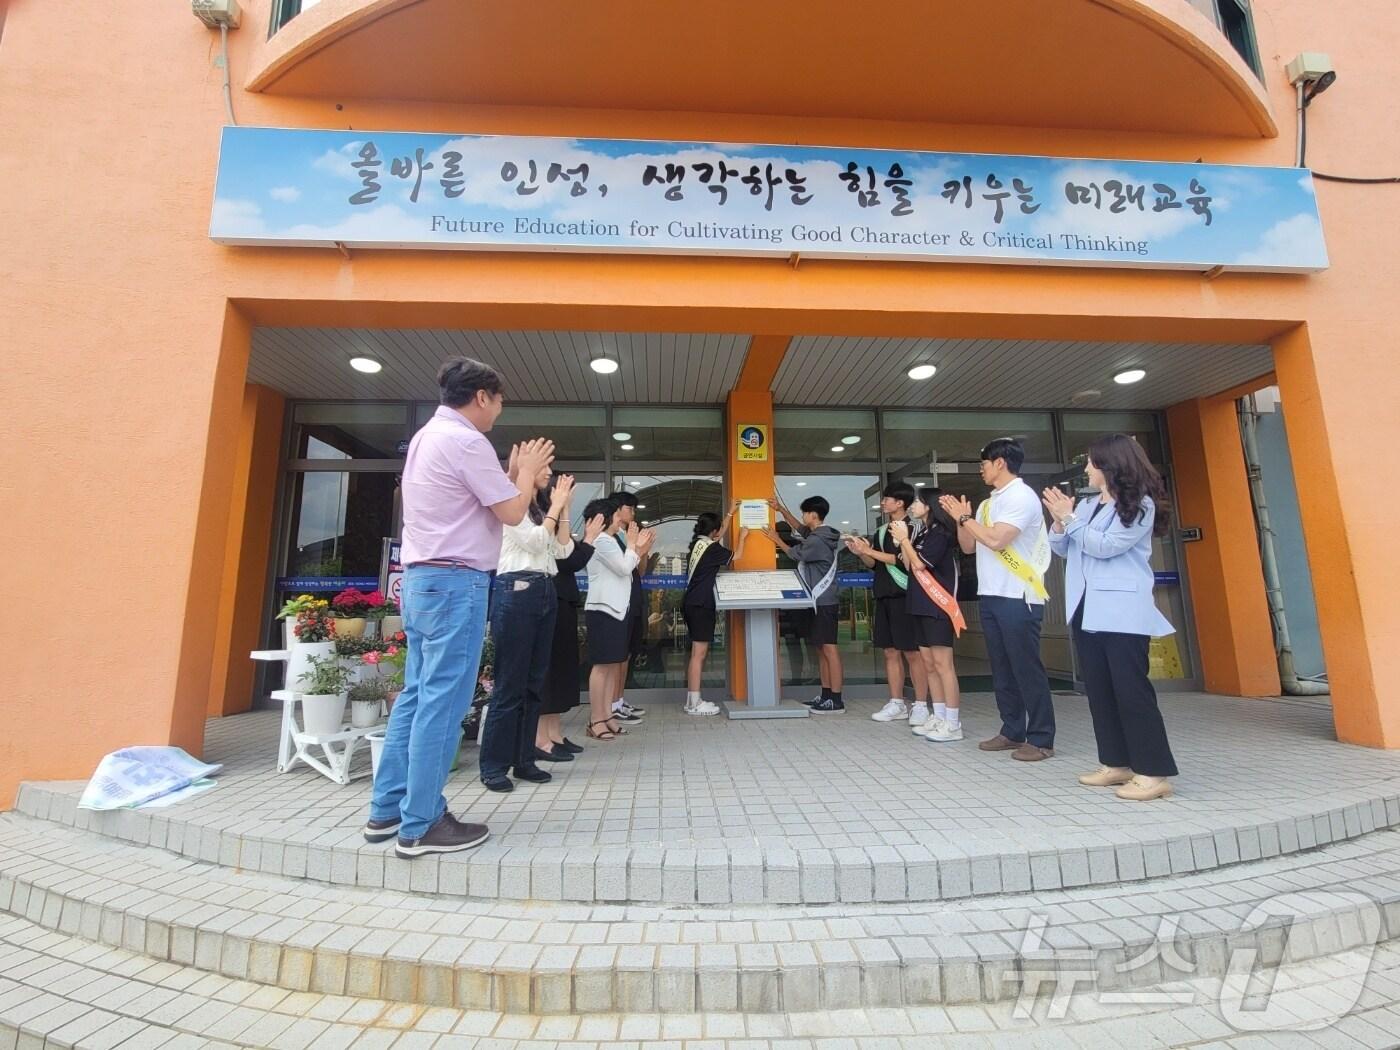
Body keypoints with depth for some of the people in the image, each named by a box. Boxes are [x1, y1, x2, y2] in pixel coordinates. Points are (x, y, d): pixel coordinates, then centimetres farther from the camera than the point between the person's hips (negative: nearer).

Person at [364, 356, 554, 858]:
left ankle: (387, 810, 22)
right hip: (455, 582, -10)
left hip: (421, 577, 10)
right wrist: (527, 471, 6)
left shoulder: (426, 436, 19)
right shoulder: (465, 440, -12)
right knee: (442, 702, -4)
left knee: (417, 696, 14)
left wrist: (512, 472, 21)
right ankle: (420, 826, 5)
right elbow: (512, 512, -9)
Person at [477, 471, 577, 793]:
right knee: (511, 682, -5)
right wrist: (556, 506, -4)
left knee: (535, 681, 8)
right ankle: (493, 766, 4)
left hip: (544, 592, 8)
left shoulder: (541, 509, 21)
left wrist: (563, 508, 7)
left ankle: (523, 760, 16)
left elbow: (563, 550, 12)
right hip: (515, 592, -8)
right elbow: (534, 541, -13)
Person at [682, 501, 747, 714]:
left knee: (697, 652, 13)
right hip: (701, 605, -10)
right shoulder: (711, 548, -13)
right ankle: (695, 704, -3)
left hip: (692, 603, 10)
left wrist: (730, 512, 34)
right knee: (699, 653, -6)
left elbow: (719, 535, 28)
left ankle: (692, 699, 18)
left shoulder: (697, 543, 11)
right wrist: (742, 537, 19)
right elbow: (736, 556, 2)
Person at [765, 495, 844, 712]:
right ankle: (826, 695, 18)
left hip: (824, 601, -10)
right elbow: (799, 527, 30)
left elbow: (795, 554, 0)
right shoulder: (819, 534, 13)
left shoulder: (817, 540, -17)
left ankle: (836, 700, -5)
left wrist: (777, 540, 16)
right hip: (820, 599, 10)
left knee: (829, 648, -8)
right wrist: (781, 509, 26)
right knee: (821, 648, 12)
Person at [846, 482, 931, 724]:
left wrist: (871, 551, -14)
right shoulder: (881, 531, 16)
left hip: (904, 596, -7)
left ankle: (921, 705, 5)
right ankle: (897, 704, 16)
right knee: (890, 651, 9)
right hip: (884, 597, 7)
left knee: (912, 652, -3)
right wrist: (861, 553, -1)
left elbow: (904, 560, -17)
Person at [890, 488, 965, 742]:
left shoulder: (940, 531, -9)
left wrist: (905, 540, -6)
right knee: (928, 663, 10)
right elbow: (909, 567, 13)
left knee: (942, 663, -8)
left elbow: (921, 564, -14)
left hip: (938, 604, -9)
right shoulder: (920, 532, 16)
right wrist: (901, 541, 6)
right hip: (921, 604, 9)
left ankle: (953, 724, -3)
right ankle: (938, 717, 18)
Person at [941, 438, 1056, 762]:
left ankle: (1041, 739, 6)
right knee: (1002, 669, 12)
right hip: (990, 596, 9)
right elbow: (968, 547, 18)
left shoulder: (1021, 496, -9)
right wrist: (960, 518, 5)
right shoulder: (988, 504, 15)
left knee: (1027, 668, -3)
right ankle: (1012, 731, 21)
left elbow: (996, 540, -21)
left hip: (1018, 597, -8)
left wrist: (964, 517, -9)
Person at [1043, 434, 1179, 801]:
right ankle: (1116, 763, 19)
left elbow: (1104, 546, -14)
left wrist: (1070, 518, -7)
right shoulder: (1087, 506, 13)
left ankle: (1153, 772, 3)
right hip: (1087, 611, 7)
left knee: (1131, 689, -6)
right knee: (1099, 690, 10)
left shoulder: (1140, 505, -4)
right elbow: (1063, 550, 16)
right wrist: (1059, 522, 0)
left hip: (1123, 613, -7)